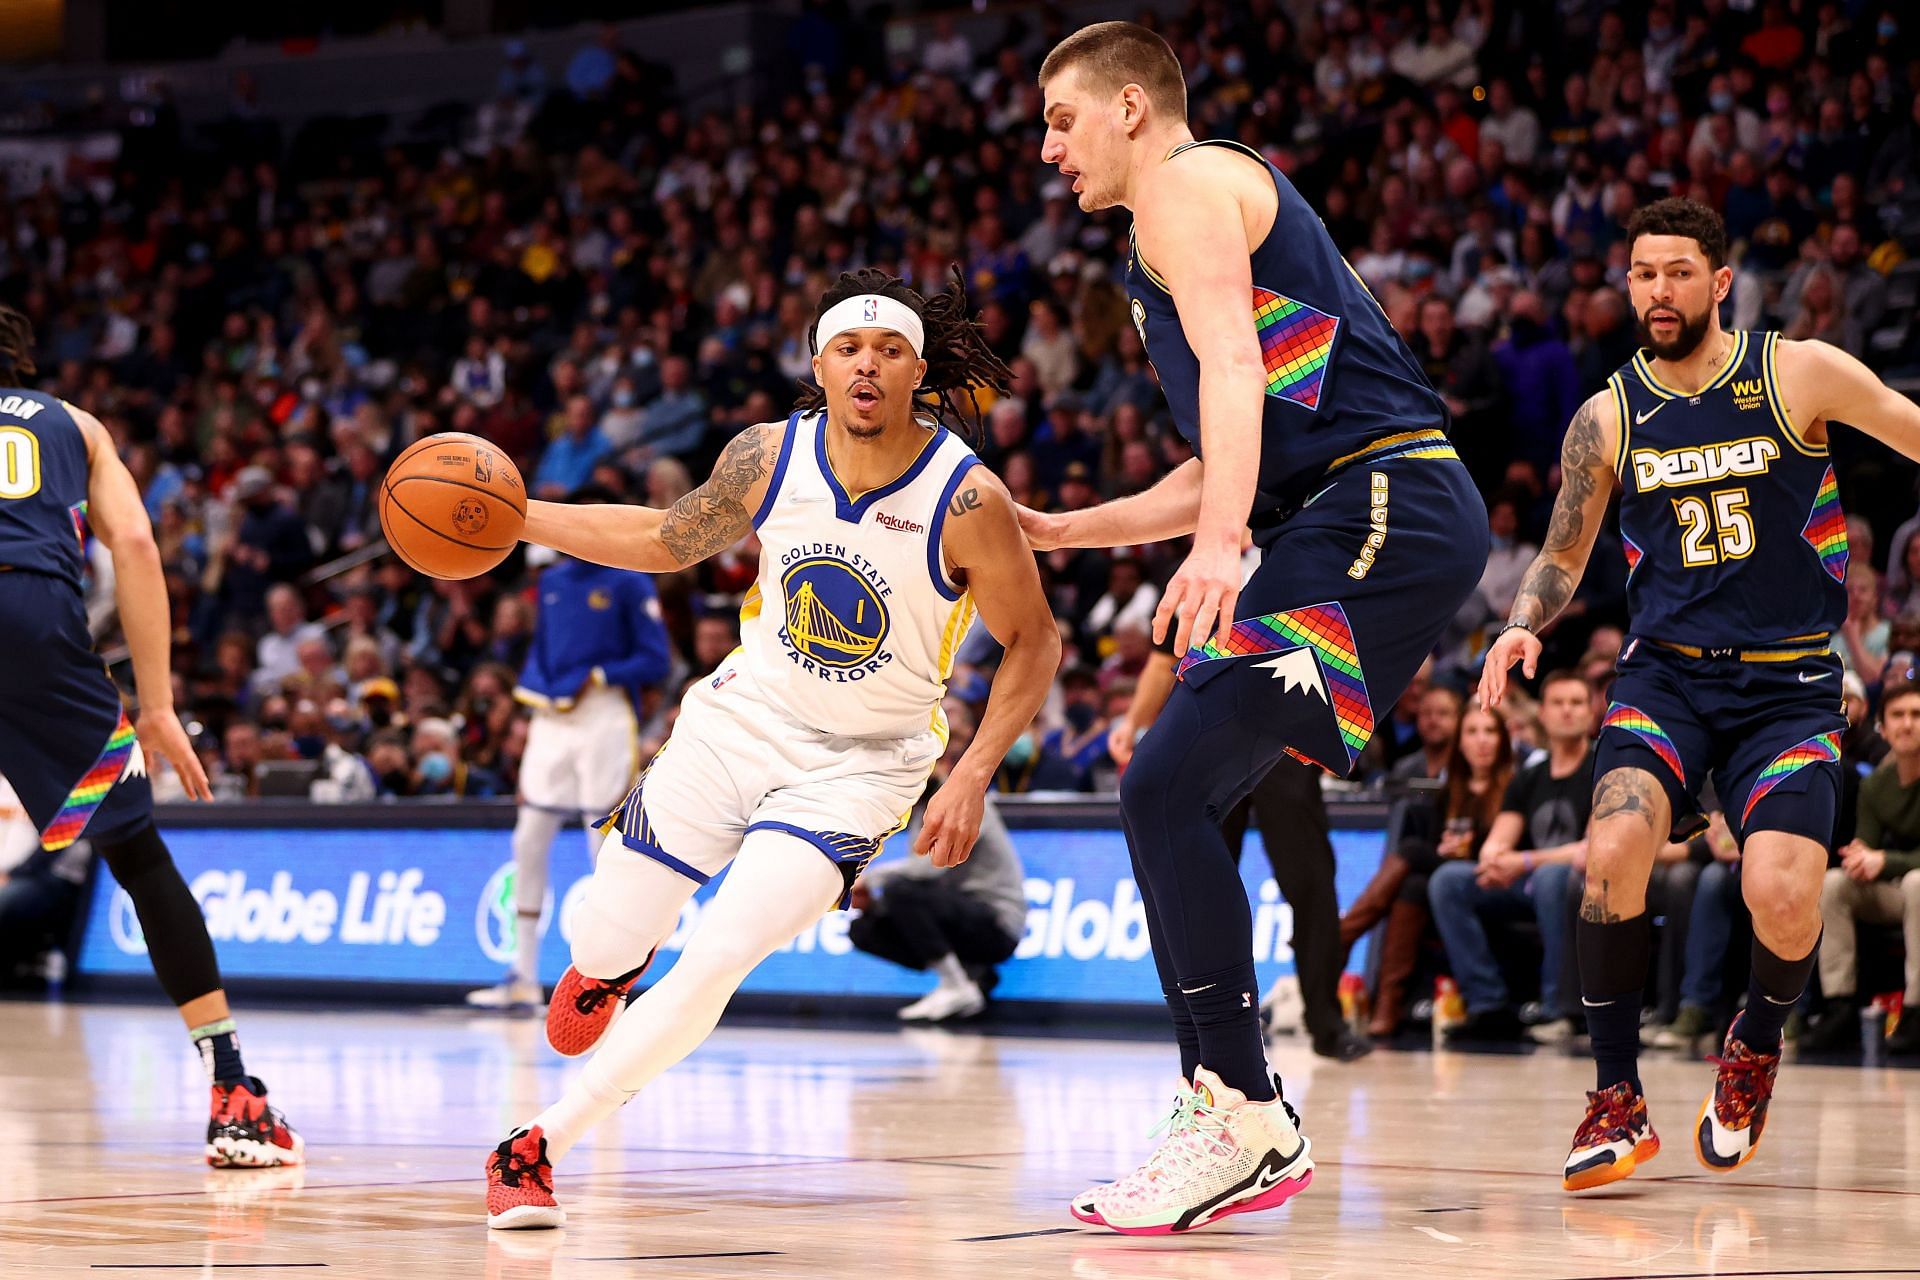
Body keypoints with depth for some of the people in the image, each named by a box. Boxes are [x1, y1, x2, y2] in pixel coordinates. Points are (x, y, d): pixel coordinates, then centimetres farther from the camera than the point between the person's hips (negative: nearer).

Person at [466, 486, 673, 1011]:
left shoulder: (630, 583, -2)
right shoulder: (551, 581, 16)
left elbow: (656, 661, -5)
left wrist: (597, 676, -14)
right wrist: (534, 690, 2)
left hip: (604, 720, -6)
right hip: (552, 723, 6)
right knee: (528, 844, 2)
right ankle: (524, 981, 8)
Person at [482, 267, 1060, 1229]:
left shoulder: (966, 499, -21)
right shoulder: (769, 457, -11)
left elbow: (1033, 642, -8)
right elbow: (668, 542, 8)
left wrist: (972, 775, -18)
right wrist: (513, 516, 2)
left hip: (859, 763, -3)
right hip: (742, 719, 4)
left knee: (716, 962, -20)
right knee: (603, 946, 8)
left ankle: (538, 1147, -7)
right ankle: (611, 968, 49)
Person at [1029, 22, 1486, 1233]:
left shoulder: (1187, 184, -1)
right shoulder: (1229, 203, 30)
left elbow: (1232, 364, -19)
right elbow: (1224, 468, 35)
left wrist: (1218, 542, -33)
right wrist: (1060, 531, 35)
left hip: (1382, 513, -11)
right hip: (1360, 527, 11)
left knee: (1167, 790, -16)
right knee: (1176, 802, 13)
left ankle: (1245, 1122, -15)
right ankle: (1233, 1109, 13)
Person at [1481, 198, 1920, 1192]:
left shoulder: (1800, 374, -3)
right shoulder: (1607, 419, 5)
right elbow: (1562, 558, 15)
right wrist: (1522, 626, -4)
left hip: (1789, 683, -2)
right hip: (1666, 671, 2)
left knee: (1782, 893, -22)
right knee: (1614, 849, -27)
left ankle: (1756, 1046, 14)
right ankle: (1618, 1100, -11)